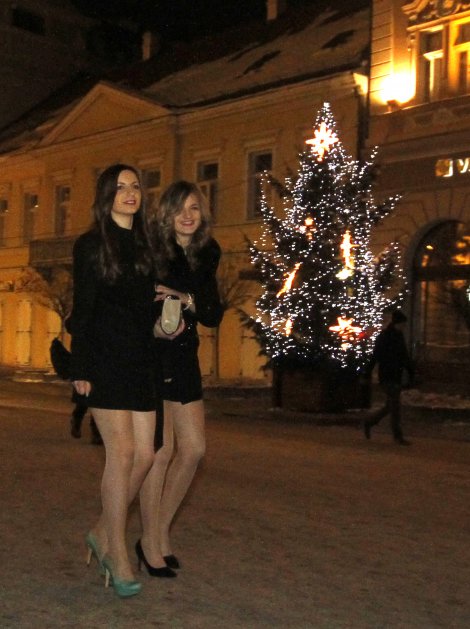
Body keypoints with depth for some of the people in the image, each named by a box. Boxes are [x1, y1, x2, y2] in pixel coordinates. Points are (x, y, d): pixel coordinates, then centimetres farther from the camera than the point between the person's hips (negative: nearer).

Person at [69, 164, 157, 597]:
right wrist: (80, 369, -9)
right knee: (122, 451, -10)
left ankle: (103, 533, 19)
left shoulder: (145, 247, 16)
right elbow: (82, 311, -4)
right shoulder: (91, 245, 1)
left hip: (141, 361, 6)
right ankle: (118, 555, 0)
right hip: (105, 361, -6)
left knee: (145, 455, 1)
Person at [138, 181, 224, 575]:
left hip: (183, 358, 6)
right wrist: (153, 325, -23)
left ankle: (161, 532, 21)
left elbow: (215, 315, 2)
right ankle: (151, 542, 8)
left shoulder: (206, 256, 7)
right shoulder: (149, 250, -9)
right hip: (150, 356, -6)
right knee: (162, 450, -6)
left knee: (194, 449, 6)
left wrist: (187, 300, -15)